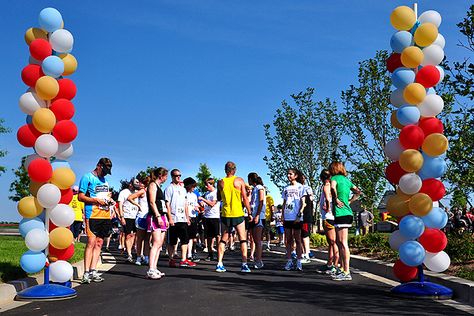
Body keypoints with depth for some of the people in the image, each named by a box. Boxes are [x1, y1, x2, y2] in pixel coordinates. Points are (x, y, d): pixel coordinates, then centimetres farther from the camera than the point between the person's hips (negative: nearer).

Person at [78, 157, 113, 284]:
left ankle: (93, 271, 10)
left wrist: (109, 200, 8)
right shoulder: (87, 177, -1)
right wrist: (96, 200, -15)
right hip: (93, 215, -7)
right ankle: (86, 273, -12)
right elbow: (81, 197, -5)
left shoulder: (105, 180, 21)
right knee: (91, 242, -13)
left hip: (105, 215, 7)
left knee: (99, 243, 6)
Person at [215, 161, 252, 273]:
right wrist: (250, 212, 3)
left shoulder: (221, 182, 1)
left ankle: (219, 264, 7)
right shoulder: (239, 180, -5)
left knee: (223, 239, 12)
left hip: (225, 214, 2)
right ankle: (244, 264, 0)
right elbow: (245, 198, -5)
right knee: (243, 239, 6)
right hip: (238, 214, -2)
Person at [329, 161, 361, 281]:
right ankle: (343, 270, 22)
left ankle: (347, 273, -8)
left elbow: (333, 187, -28)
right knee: (339, 243, 16)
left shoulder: (335, 178, -5)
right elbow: (358, 192, 29)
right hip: (347, 212, 9)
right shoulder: (346, 179, 18)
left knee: (343, 243, -8)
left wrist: (336, 199, -15)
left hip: (341, 213, -9)